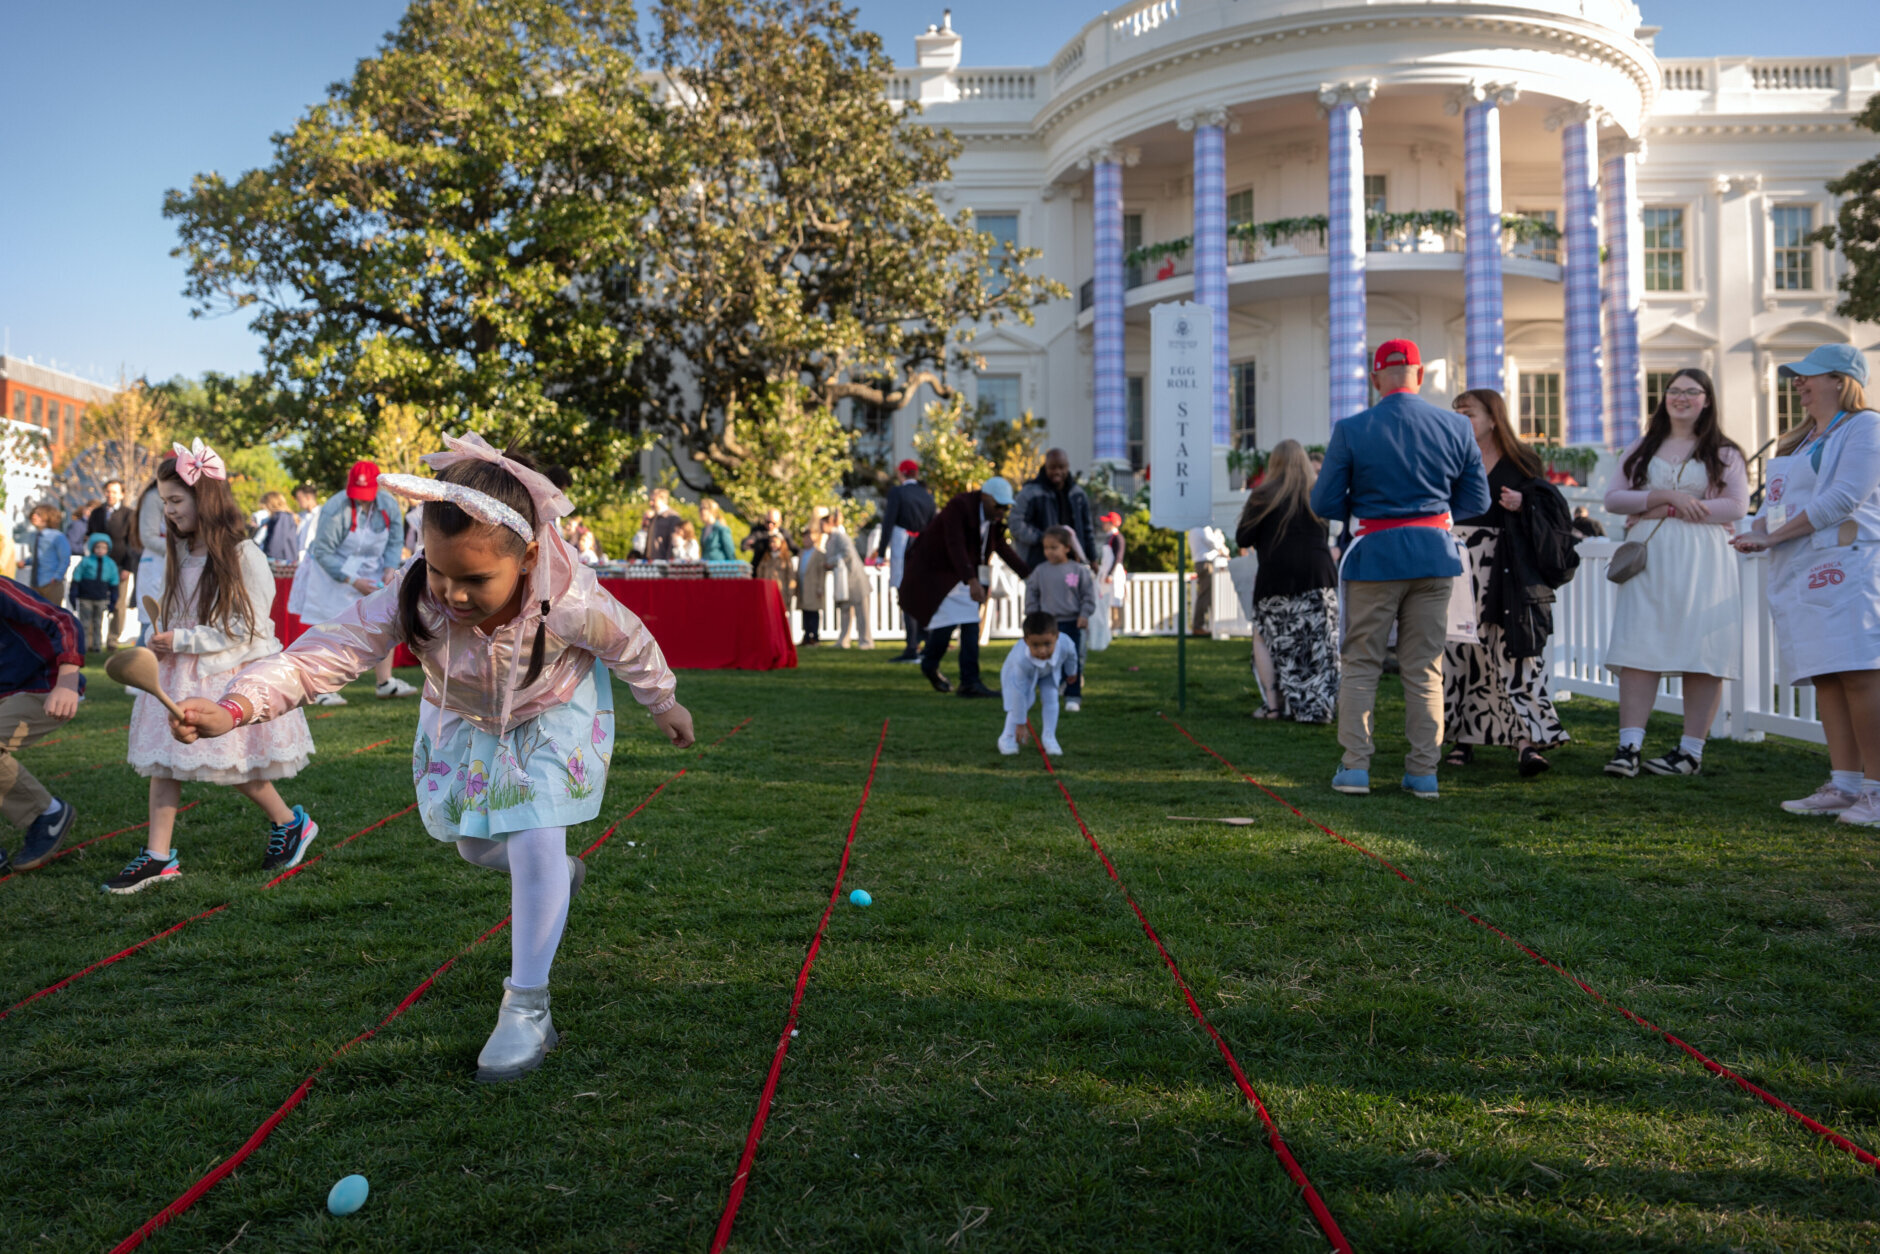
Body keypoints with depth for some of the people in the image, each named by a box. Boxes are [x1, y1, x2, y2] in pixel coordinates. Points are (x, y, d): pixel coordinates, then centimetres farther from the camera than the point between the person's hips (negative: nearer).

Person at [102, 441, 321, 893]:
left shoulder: (243, 555, -14)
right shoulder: (178, 554, 9)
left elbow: (245, 626, -17)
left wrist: (182, 641, -17)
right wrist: (161, 644, 2)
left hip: (233, 673, -7)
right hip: (181, 674, 7)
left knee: (235, 766, 0)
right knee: (163, 759, 3)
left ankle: (290, 823, 23)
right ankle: (158, 857, 9)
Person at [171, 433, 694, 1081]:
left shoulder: (569, 601, -39)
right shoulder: (413, 598, -35)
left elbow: (631, 646, -18)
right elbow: (325, 653, -41)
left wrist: (664, 704, 1)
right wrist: (235, 707, -57)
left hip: (553, 718, -3)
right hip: (465, 722, 4)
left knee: (535, 845, -17)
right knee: (474, 845, 16)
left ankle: (527, 1008, 0)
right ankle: (559, 874, 51)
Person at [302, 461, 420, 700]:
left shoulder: (389, 505, -9)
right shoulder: (334, 510, -25)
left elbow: (396, 542, 1)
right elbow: (323, 553, -22)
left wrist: (390, 569, -17)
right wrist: (354, 581, -27)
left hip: (371, 573, 5)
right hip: (333, 573, -5)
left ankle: (385, 682, 10)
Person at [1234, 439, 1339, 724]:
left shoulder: (1263, 495, -1)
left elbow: (1242, 539, 0)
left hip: (1277, 580, -2)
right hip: (1319, 577, 3)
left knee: (1272, 642, 8)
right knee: (1318, 646, 6)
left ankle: (1274, 703, 0)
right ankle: (1317, 705, 6)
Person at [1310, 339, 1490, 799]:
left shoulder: (1350, 430, -6)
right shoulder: (1456, 427, 2)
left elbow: (1323, 503, -6)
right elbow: (1476, 500, 6)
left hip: (1374, 555, -2)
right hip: (1435, 555, 3)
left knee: (1360, 664, 8)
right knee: (1425, 669, 9)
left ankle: (1355, 766, 6)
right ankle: (1424, 772, 11)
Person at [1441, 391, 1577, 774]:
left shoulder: (1518, 463, 3)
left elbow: (1553, 506, 3)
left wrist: (1523, 505, -14)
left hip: (1505, 577, -3)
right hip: (1458, 571, 4)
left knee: (1514, 655, -9)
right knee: (1459, 654, 3)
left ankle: (1527, 740, -9)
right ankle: (1464, 738, 11)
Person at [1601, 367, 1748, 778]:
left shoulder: (1724, 454, 9)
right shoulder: (1641, 449, 17)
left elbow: (1737, 506, -4)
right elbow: (1613, 498, 5)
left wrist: (1669, 511, -9)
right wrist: (1666, 495, -10)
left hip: (1702, 562, -1)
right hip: (1648, 560, 2)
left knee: (1701, 654, -4)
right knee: (1637, 651, -9)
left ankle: (1691, 751, 3)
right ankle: (1629, 747, -13)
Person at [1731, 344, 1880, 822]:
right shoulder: (1801, 439, 25)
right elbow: (1778, 501, 23)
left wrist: (1773, 536, -13)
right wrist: (1757, 530, 1)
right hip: (1799, 572, 8)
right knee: (1825, 677, 5)